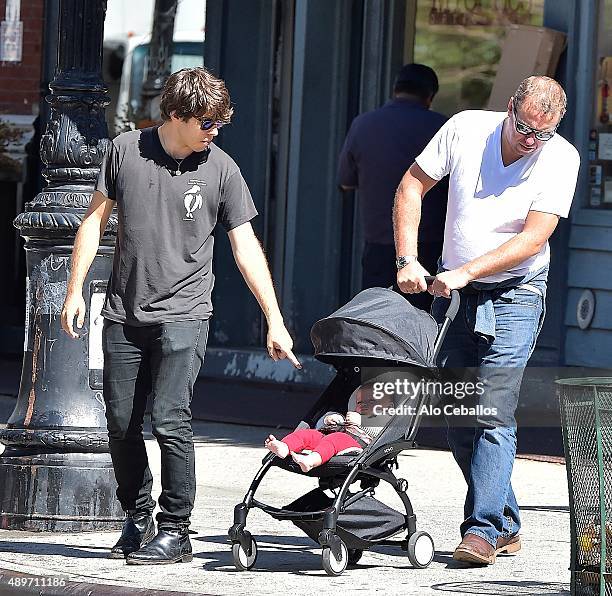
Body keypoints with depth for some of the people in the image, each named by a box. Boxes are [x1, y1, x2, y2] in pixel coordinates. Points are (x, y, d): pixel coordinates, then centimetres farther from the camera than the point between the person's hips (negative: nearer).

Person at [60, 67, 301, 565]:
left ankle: (175, 530, -5)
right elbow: (95, 219, 11)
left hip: (182, 317, -3)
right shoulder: (126, 151, 2)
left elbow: (246, 247, 1)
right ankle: (138, 519, 21)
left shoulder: (220, 169, -2)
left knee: (170, 421, -14)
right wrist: (75, 290, 6)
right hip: (123, 314, 3)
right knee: (122, 425, 4)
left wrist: (275, 322, -3)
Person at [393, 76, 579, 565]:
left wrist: (464, 272, -25)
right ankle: (506, 523, 16)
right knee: (457, 417, 5)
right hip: (453, 290, 4)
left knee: (493, 415, -15)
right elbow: (413, 185, 0)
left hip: (515, 292, -4)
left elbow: (533, 238, -18)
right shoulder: (466, 129, -7)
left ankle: (483, 529, -14)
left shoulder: (560, 158, -13)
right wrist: (408, 258, -10)